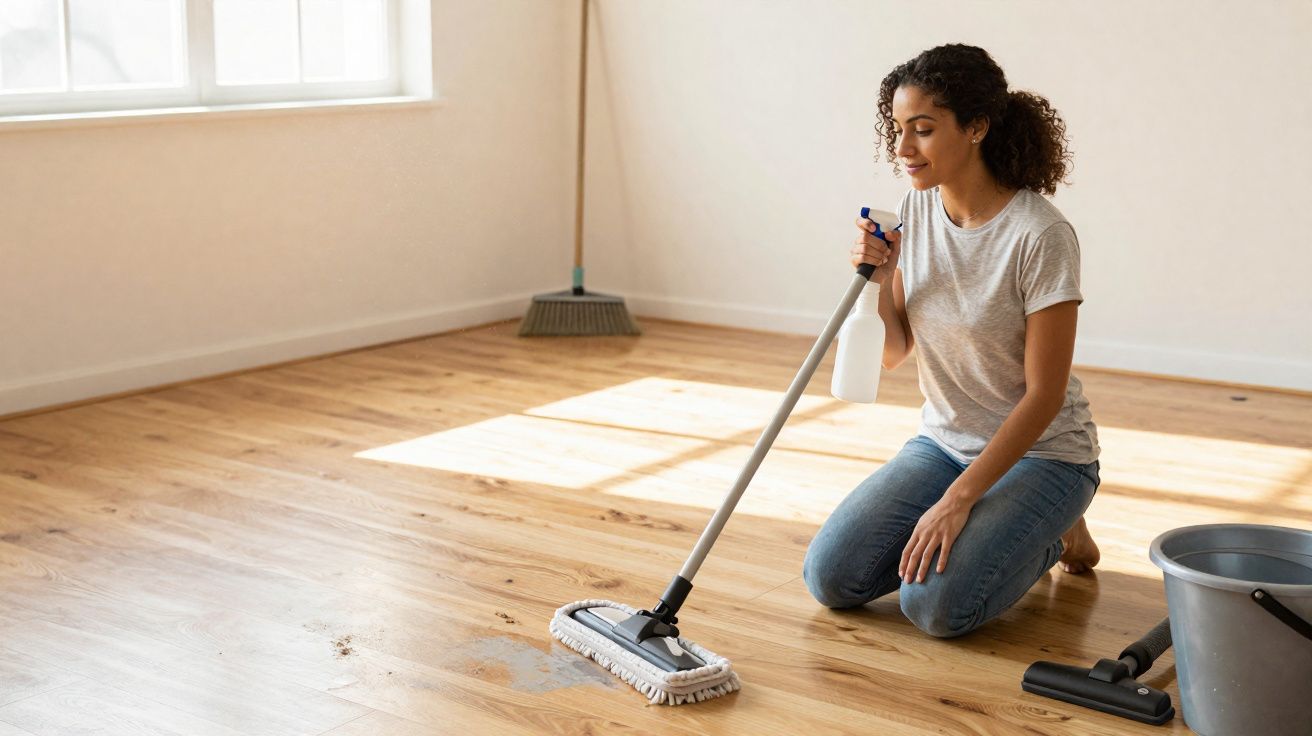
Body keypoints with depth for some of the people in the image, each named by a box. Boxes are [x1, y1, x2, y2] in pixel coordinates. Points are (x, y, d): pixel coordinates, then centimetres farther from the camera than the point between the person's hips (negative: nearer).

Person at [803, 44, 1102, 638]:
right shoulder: (915, 211, -3)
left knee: (934, 602, -24)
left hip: (1039, 453, -6)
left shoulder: (1039, 235, -23)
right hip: (944, 441, 6)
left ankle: (1050, 535, 6)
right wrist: (879, 281, -17)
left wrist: (958, 499, -22)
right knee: (830, 577, -9)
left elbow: (1043, 396, -21)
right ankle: (971, 532, 15)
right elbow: (893, 354, 3)